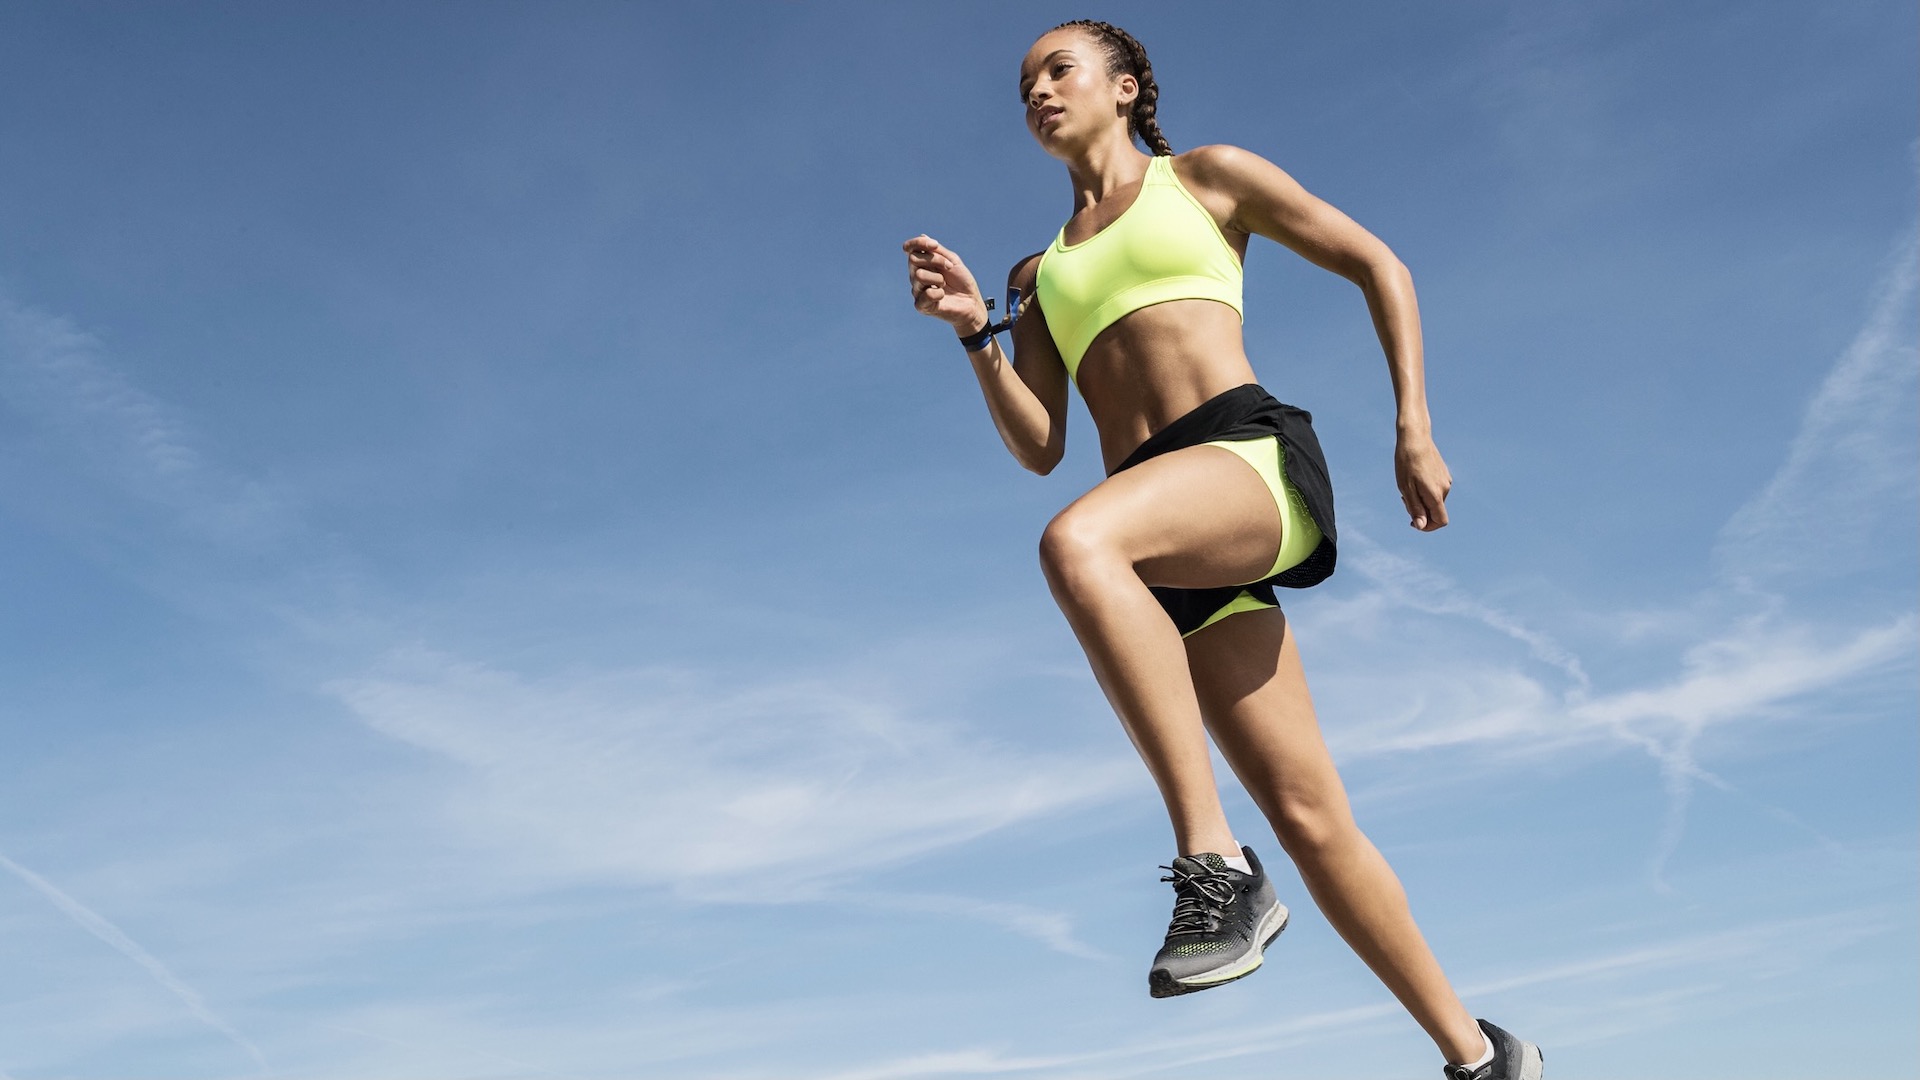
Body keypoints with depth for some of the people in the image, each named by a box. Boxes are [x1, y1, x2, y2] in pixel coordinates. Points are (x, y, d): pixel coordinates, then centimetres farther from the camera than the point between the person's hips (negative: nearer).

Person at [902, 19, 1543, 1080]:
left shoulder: (1207, 174, 16)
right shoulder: (1041, 274, 27)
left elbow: (1378, 265, 13)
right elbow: (1039, 447, 16)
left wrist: (1413, 429, 3)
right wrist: (975, 329, 2)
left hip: (1254, 457, -5)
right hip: (1169, 544, 5)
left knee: (1075, 543, -37)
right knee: (1312, 821, 0)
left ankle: (1215, 865, -33)